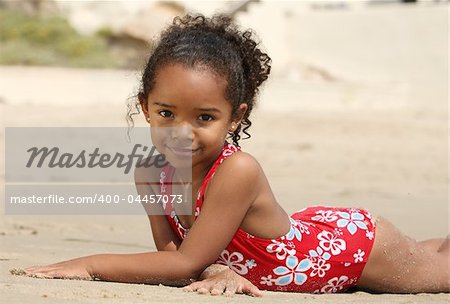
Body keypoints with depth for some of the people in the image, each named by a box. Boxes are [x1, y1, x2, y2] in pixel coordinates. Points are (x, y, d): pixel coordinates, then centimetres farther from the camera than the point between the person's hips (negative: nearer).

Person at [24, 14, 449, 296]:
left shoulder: (238, 172, -43)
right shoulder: (149, 173, -24)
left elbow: (186, 262, -41)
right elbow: (170, 249, -17)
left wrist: (91, 264, -40)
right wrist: (215, 270, -38)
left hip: (362, 245, -6)